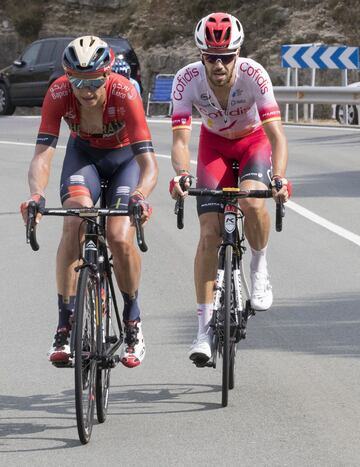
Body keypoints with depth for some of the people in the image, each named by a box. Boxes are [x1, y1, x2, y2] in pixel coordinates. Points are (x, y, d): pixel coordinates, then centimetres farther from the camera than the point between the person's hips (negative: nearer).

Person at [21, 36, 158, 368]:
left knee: (120, 237, -21)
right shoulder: (59, 94, -29)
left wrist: (140, 195, -60)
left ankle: (133, 324, 3)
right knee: (74, 225, -25)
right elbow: (42, 154, -35)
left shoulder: (125, 94, -35)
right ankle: (65, 326, -19)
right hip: (84, 154, 2)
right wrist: (36, 196, -54)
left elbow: (148, 162, -39)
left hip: (125, 157, -2)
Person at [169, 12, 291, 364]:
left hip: (254, 141, -1)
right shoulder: (187, 80, -29)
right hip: (215, 144, 1)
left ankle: (259, 267, -3)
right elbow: (180, 139, -32)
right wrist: (181, 175, -52)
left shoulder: (253, 75, -33)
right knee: (209, 233, -10)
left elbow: (276, 135, -36)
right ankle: (205, 327, -4)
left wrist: (279, 178, -53)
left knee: (252, 202, -33)